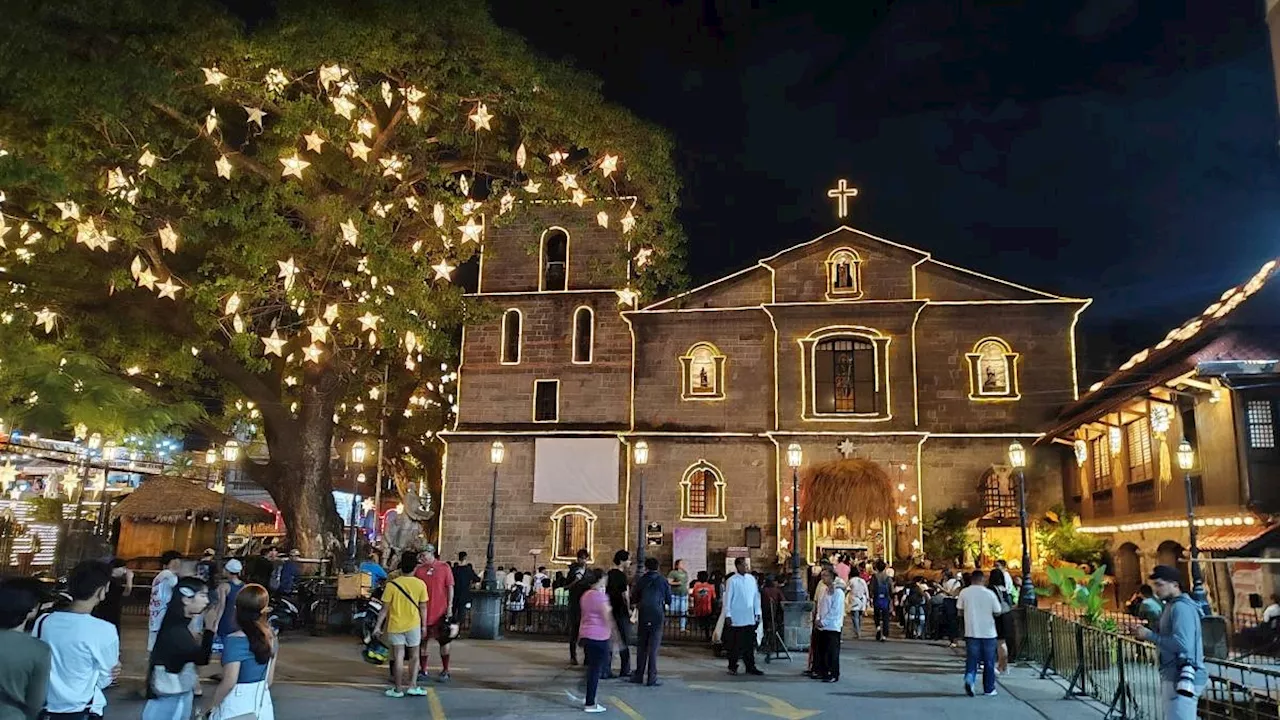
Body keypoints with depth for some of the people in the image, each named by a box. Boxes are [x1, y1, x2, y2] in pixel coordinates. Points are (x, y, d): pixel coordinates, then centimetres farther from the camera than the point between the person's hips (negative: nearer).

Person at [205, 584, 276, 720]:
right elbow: (270, 678, 8)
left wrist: (210, 706, -4)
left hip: (237, 706, -6)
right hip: (262, 702, 6)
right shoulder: (270, 635, 0)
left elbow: (229, 682, -18)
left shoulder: (235, 640, -19)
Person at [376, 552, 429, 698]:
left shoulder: (392, 584, -11)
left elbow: (385, 608, -8)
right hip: (413, 625, 1)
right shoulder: (420, 584, -7)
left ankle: (399, 689, 9)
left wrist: (378, 625, 2)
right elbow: (423, 607, 0)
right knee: (414, 656, 14)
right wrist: (424, 625, 11)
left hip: (395, 626, -1)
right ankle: (412, 686, 11)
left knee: (398, 656, 4)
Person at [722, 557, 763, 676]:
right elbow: (727, 598, -7)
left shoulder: (751, 579, 7)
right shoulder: (732, 580, -8)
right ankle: (732, 667, 14)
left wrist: (757, 613, 9)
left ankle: (750, 667, 15)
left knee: (749, 644, 8)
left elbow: (756, 597, 12)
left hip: (750, 618, 5)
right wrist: (728, 615, -10)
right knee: (735, 645, 3)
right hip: (736, 619, -5)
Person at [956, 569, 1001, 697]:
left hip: (971, 632, 1)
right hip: (988, 632, 0)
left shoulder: (964, 592, -4)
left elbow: (960, 612, 1)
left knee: (971, 659, 5)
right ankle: (989, 689, 17)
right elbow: (997, 613, -1)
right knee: (989, 662, 11)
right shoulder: (989, 593, -7)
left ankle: (969, 679, -19)